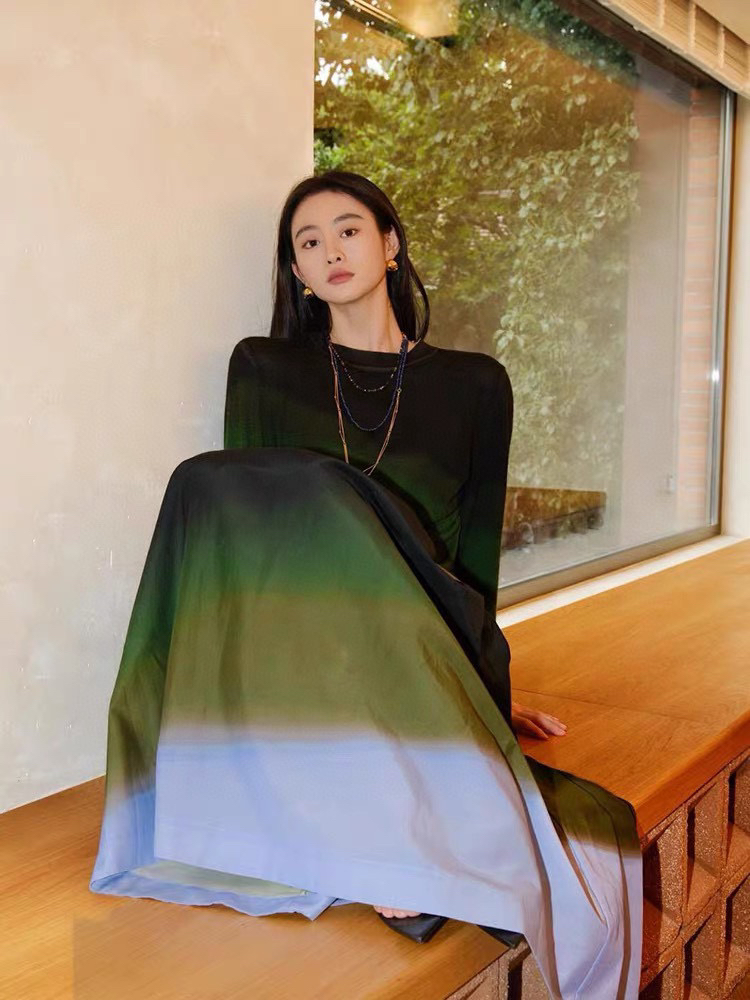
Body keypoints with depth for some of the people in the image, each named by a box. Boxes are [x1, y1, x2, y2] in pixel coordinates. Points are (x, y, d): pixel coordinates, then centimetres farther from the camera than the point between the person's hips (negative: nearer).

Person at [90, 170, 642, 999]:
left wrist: (481, 690, 1)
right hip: (297, 663, 1)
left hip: (428, 670, 0)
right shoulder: (263, 369, 14)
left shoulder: (473, 385, 14)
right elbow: (244, 518, 4)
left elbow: (476, 552, 11)